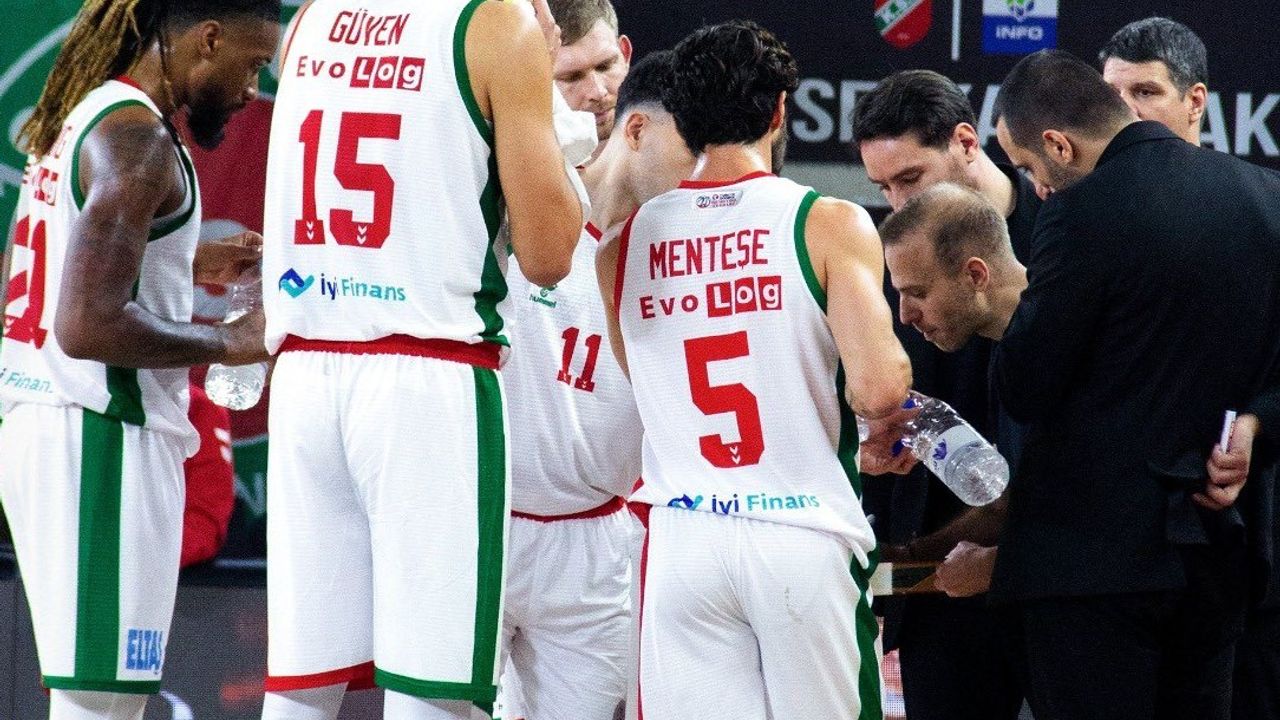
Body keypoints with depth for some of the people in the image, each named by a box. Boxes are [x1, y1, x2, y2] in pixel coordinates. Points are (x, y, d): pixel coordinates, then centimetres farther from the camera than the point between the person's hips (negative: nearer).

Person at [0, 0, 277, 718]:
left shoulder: (76, 120, 15)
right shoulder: (137, 138, -15)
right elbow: (88, 327, -23)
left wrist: (186, 266, 23)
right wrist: (230, 342, -12)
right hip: (102, 440, -10)